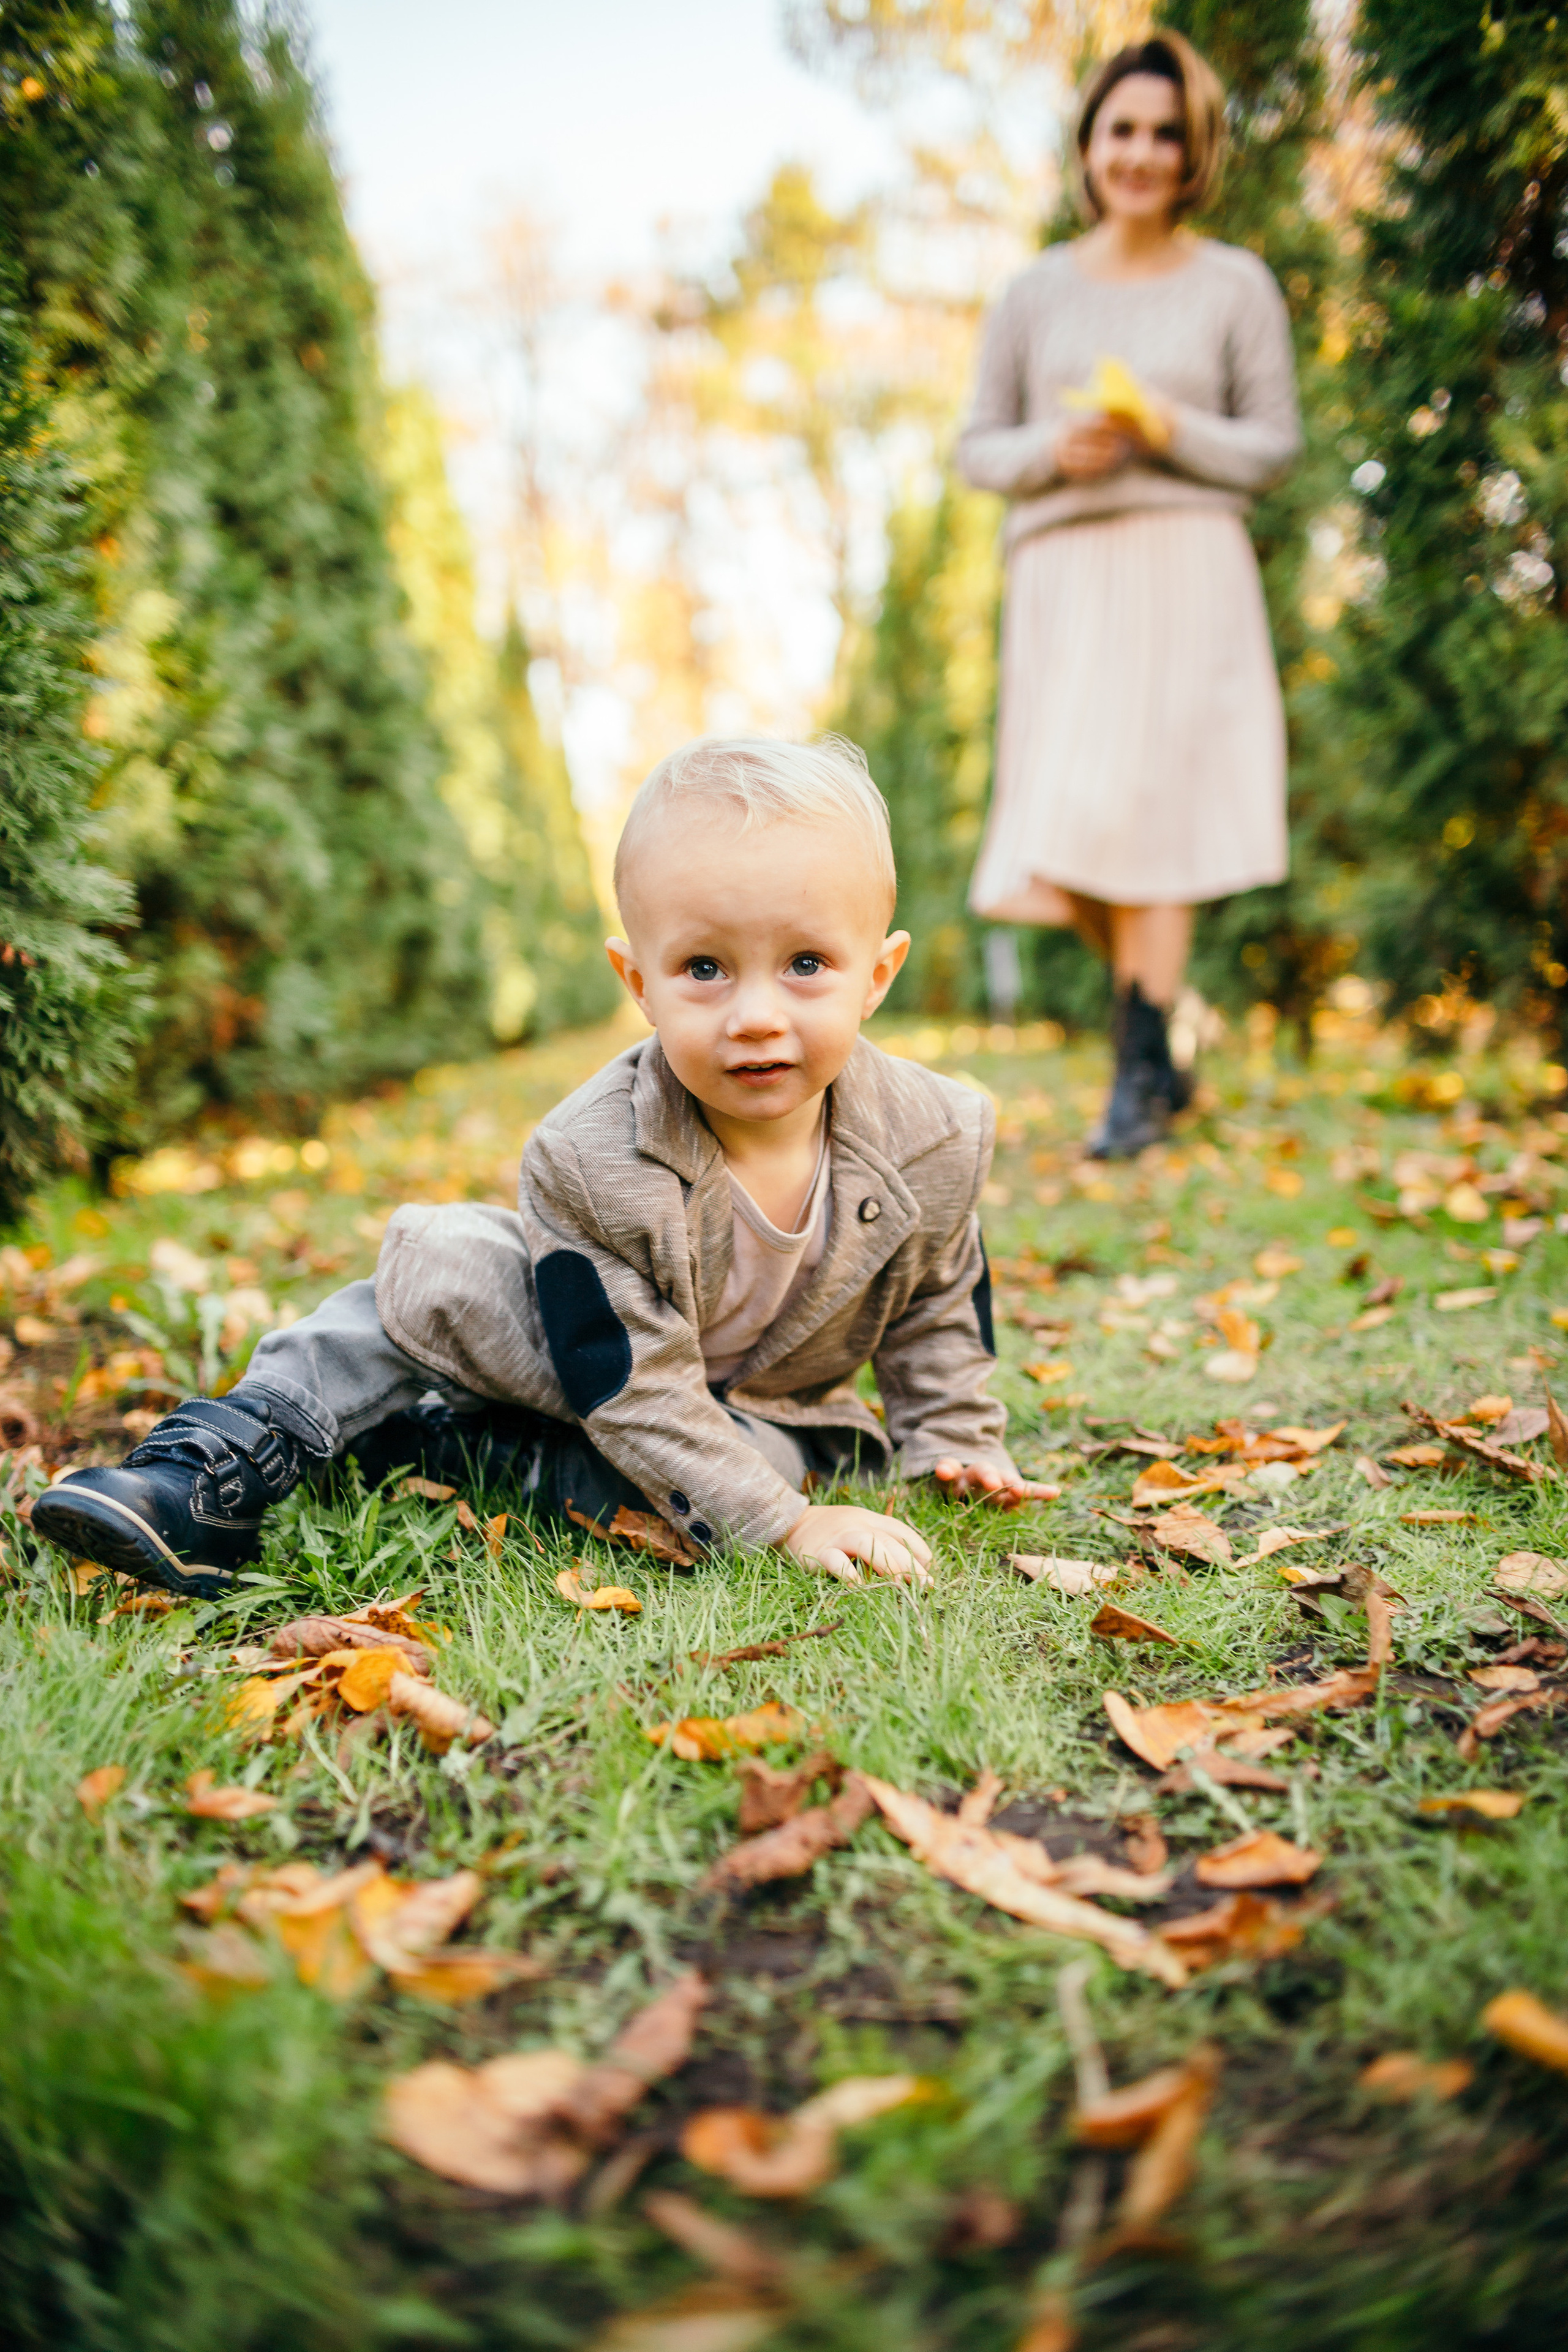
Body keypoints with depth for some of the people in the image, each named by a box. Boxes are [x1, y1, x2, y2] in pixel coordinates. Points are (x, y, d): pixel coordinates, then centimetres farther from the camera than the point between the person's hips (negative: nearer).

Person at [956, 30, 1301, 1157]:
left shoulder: (1236, 285, 9)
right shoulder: (1036, 293, 14)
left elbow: (1274, 446, 7)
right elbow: (979, 447, 14)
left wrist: (1172, 432, -11)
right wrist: (1052, 450, -7)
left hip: (1186, 570, -2)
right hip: (1062, 573, 3)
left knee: (1146, 816, -14)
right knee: (1070, 829, -1)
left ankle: (1140, 1077, -7)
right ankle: (1157, 1056, 17)